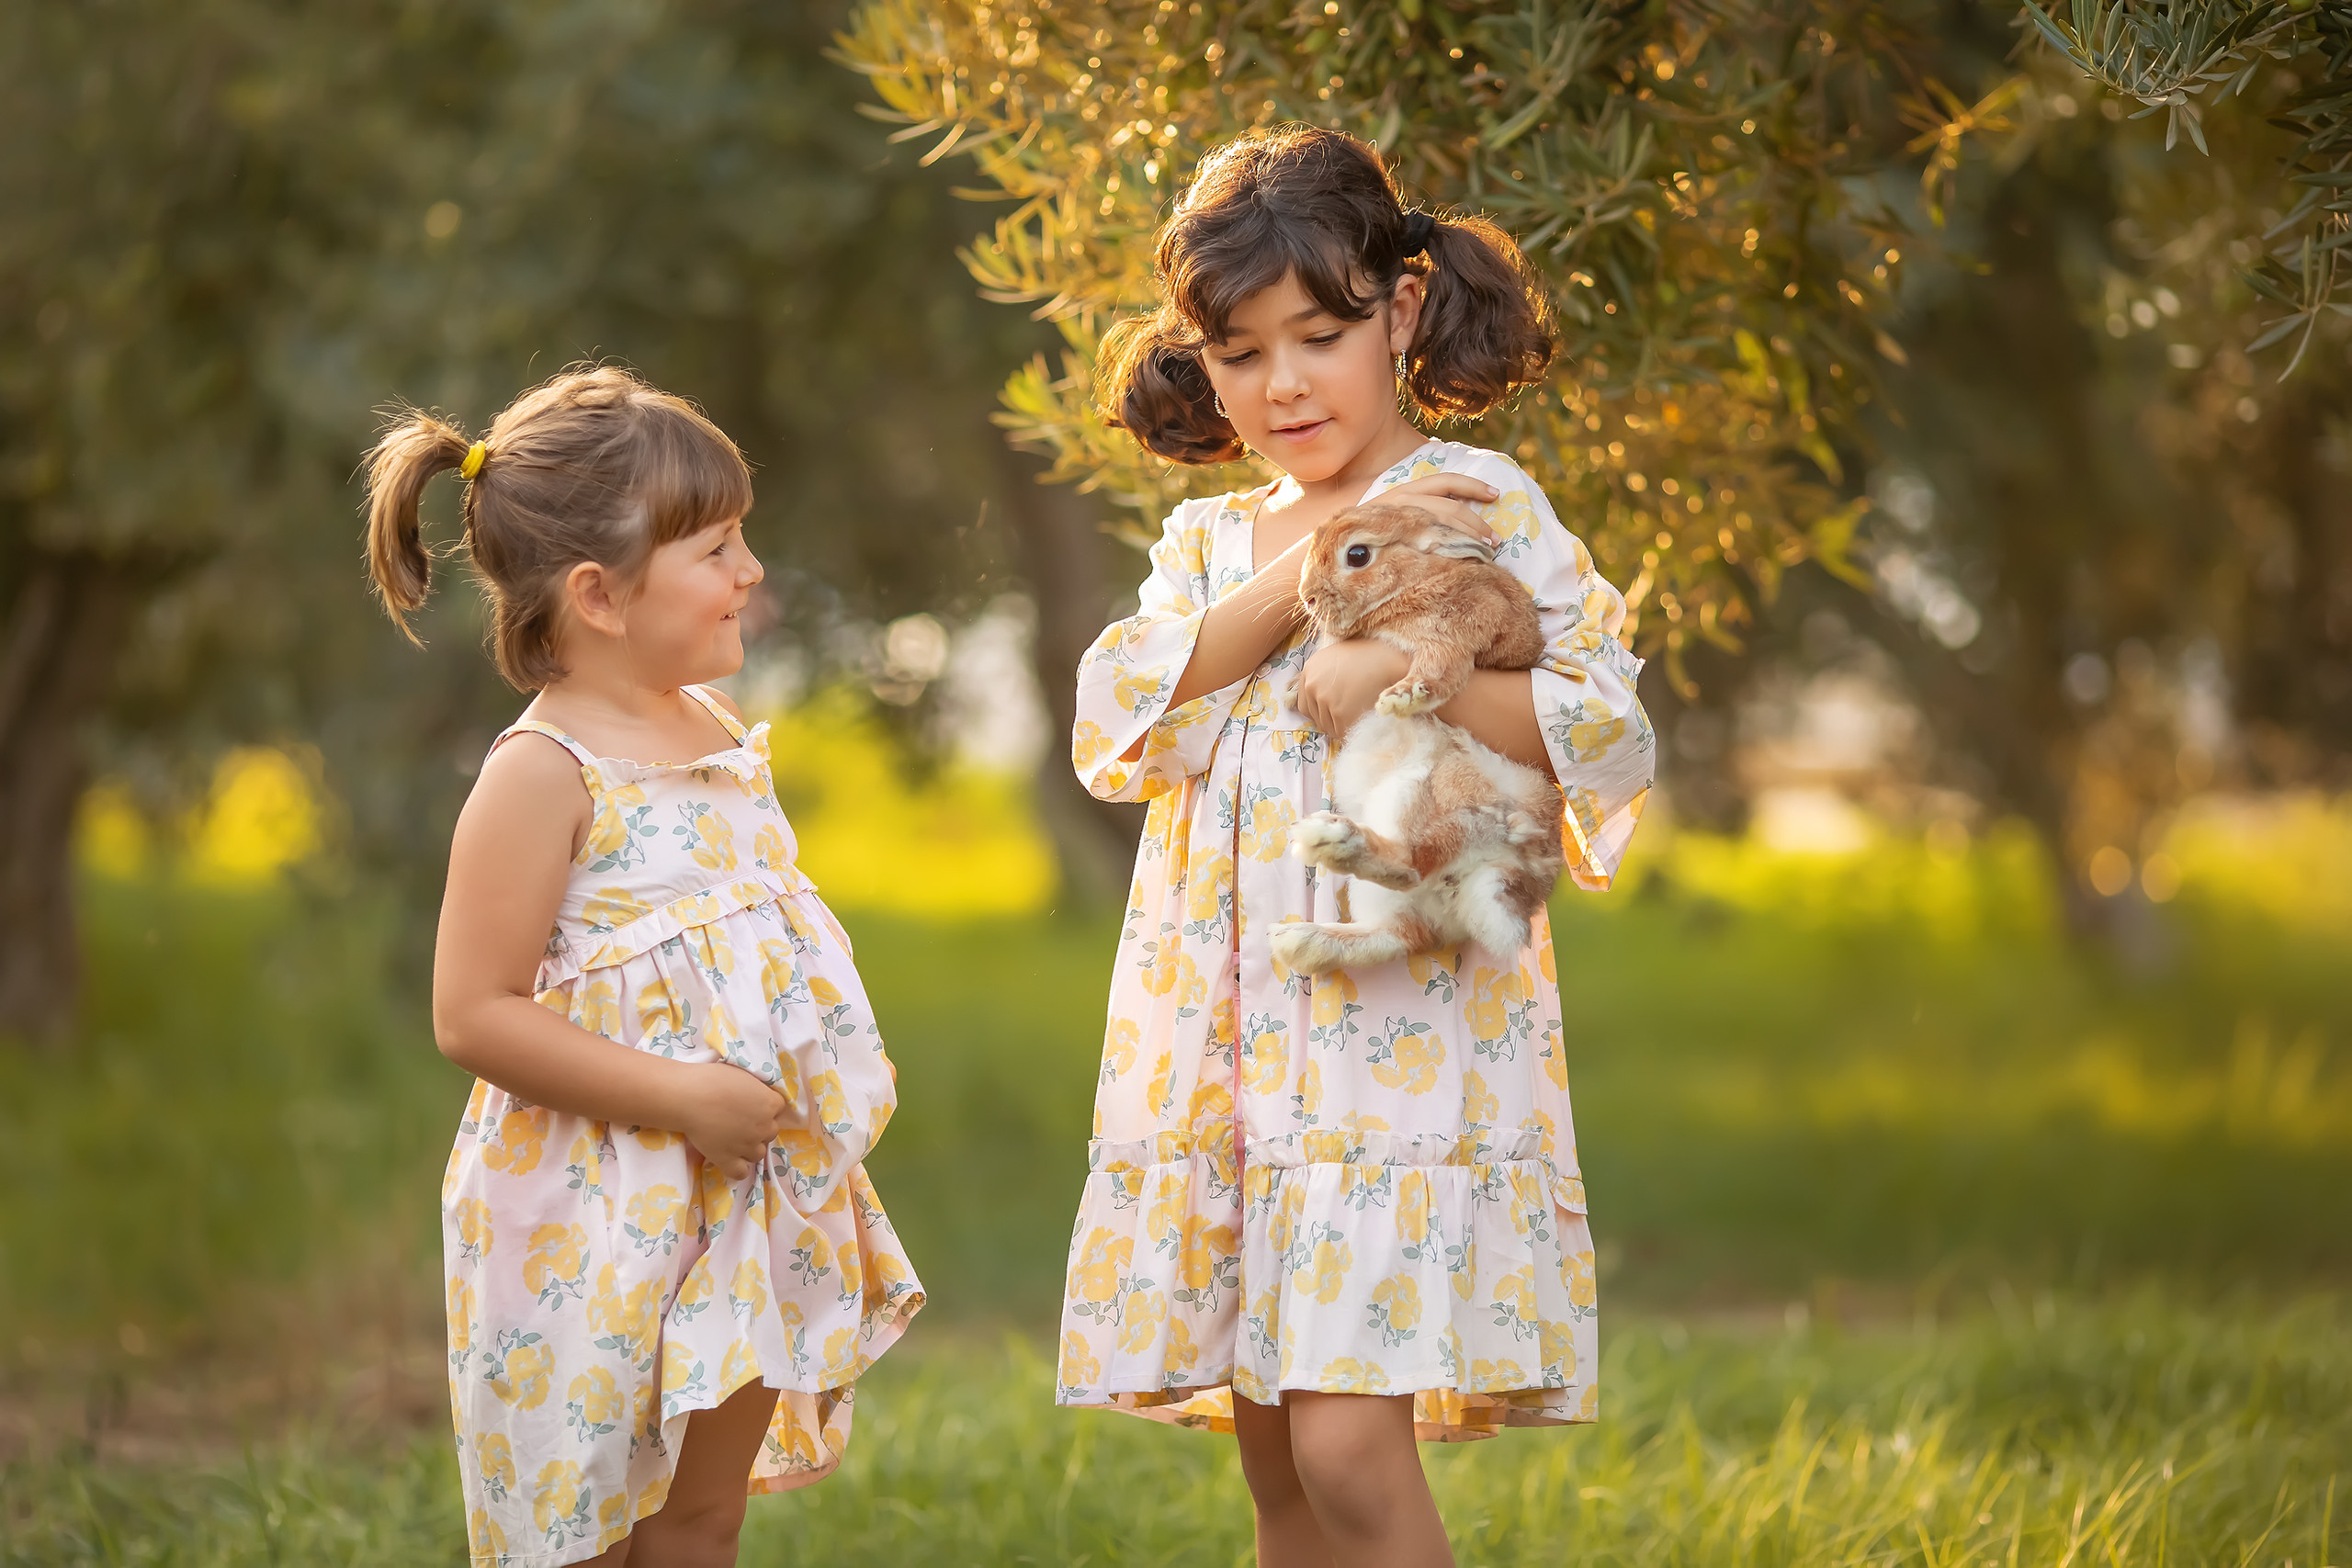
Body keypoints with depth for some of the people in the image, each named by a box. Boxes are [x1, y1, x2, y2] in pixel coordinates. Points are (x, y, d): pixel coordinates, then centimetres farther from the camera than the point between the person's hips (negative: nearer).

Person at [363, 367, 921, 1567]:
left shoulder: (718, 735, 9)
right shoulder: (542, 777, -16)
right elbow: (473, 1016, -19)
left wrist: (831, 1077, 10)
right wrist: (679, 1096, -22)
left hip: (741, 1197, 8)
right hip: (595, 1215, -8)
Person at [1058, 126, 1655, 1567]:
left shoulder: (1481, 507, 1)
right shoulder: (1209, 542, 16)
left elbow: (1609, 733, -7)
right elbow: (1117, 722, -2)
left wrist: (1403, 671, -20)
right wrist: (1309, 570, -10)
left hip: (1403, 1007, -6)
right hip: (1220, 1038, 6)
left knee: (1350, 1443, -16)